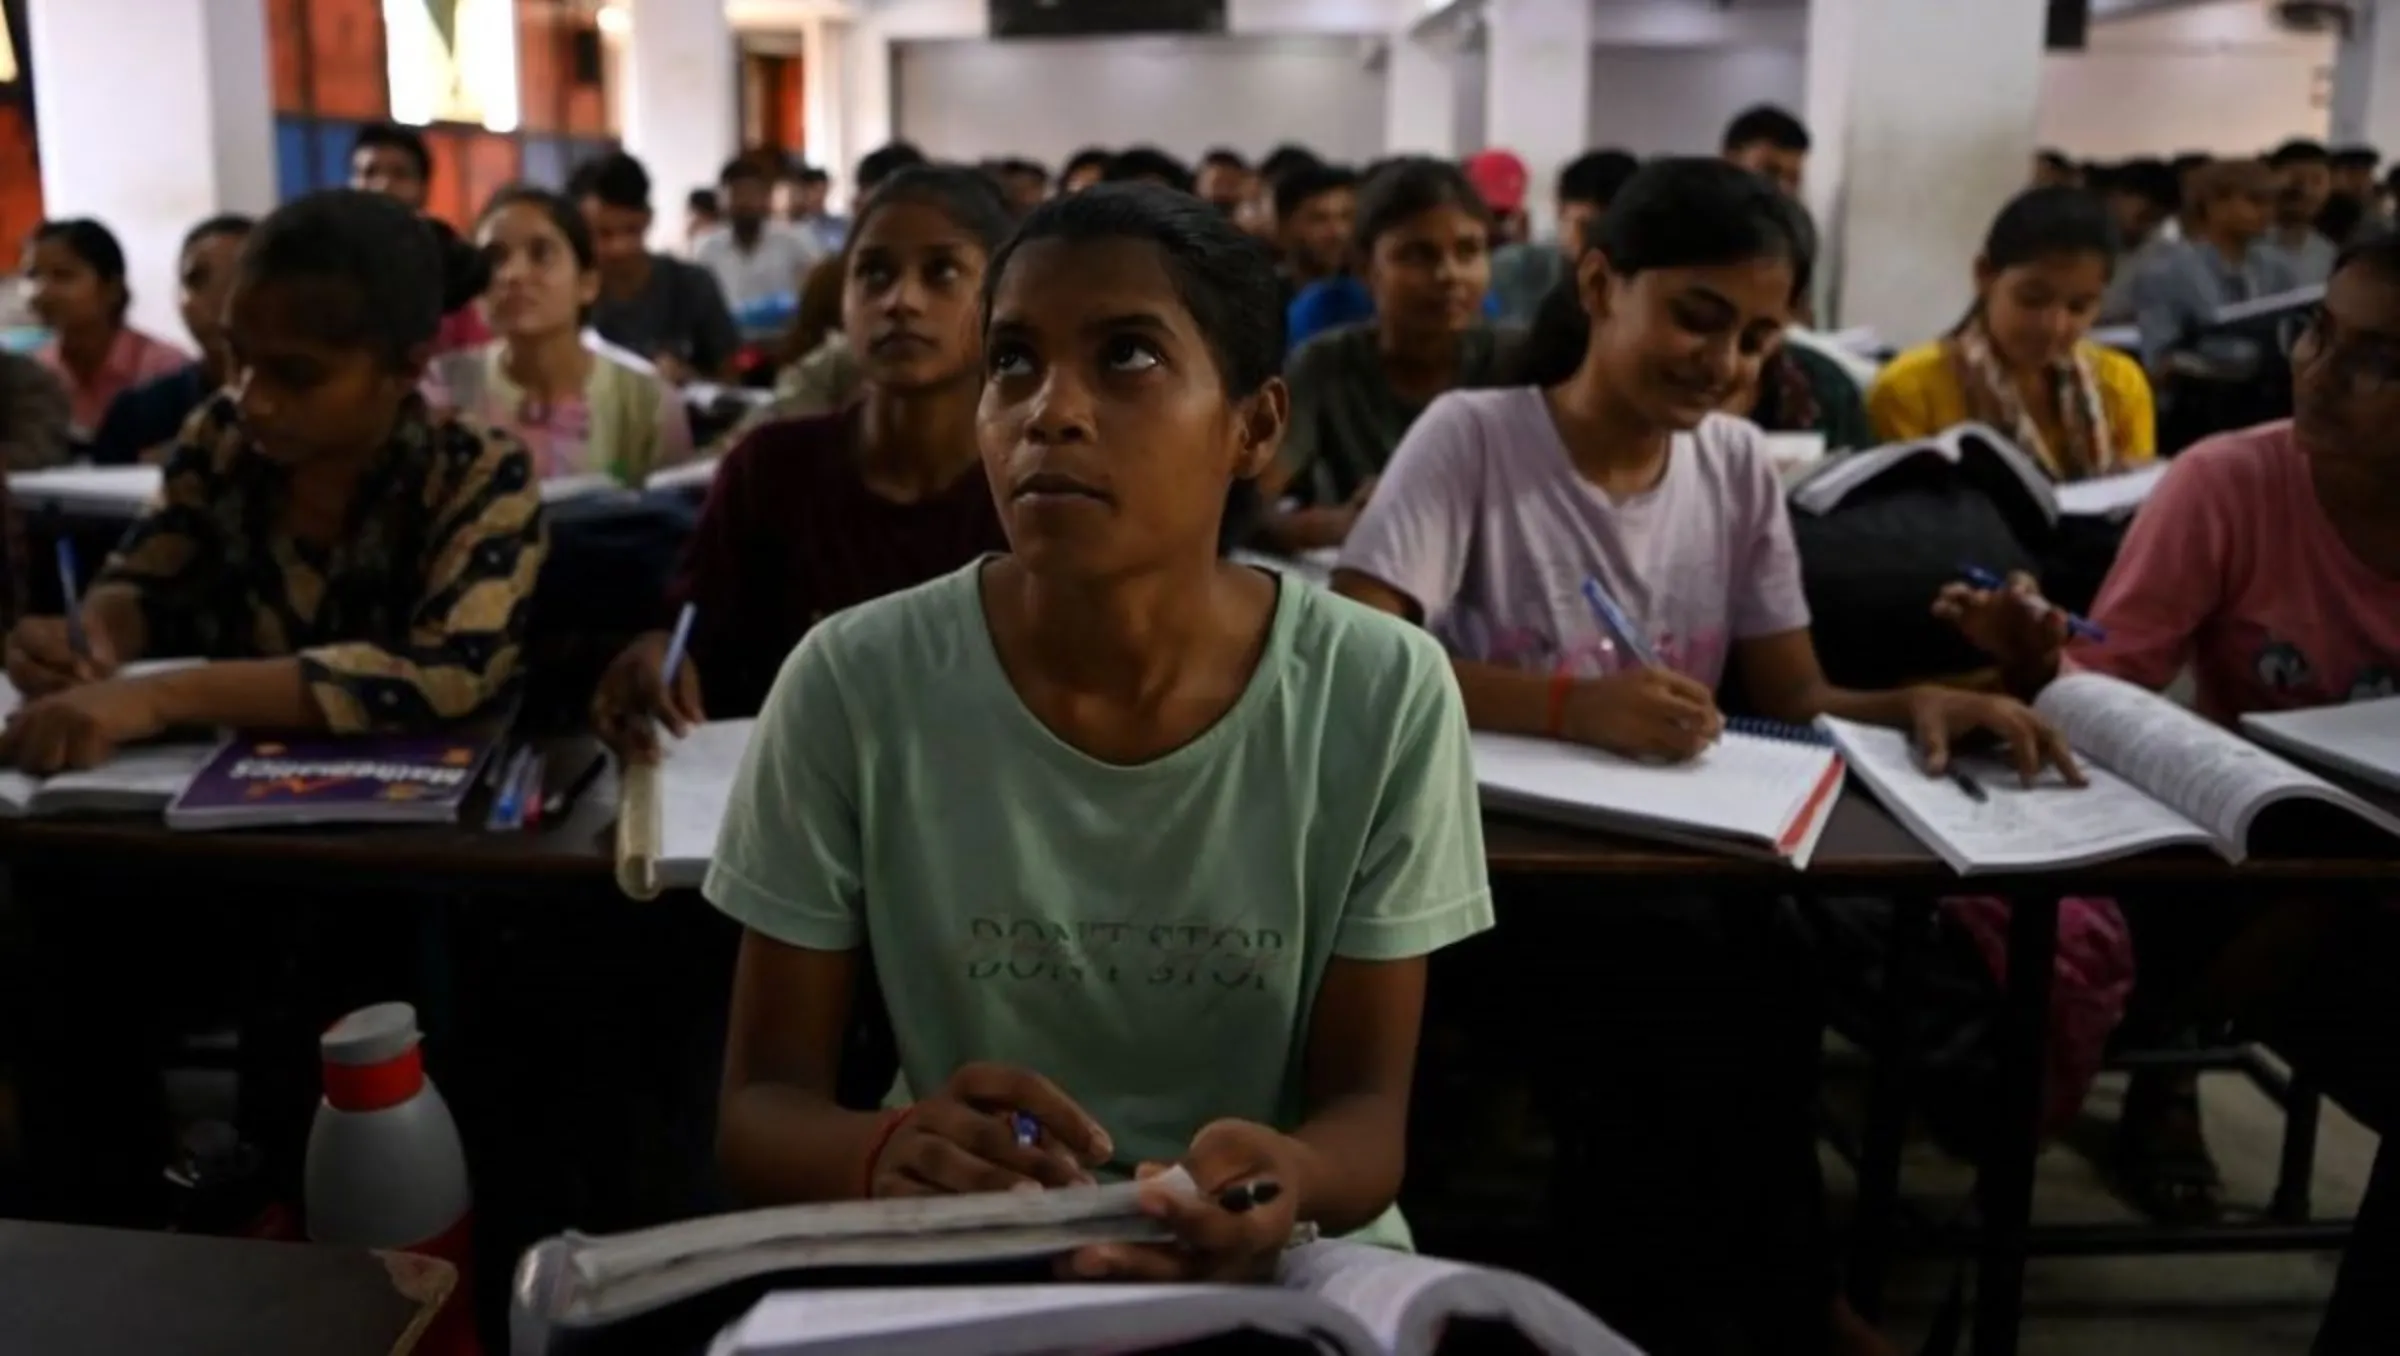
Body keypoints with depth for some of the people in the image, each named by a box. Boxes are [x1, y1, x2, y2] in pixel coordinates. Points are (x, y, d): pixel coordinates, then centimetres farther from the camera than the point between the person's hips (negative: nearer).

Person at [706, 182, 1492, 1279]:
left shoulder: (1384, 697, -12)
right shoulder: (851, 687, -12)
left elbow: (1367, 1104, -7)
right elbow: (759, 1104, -7)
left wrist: (1289, 1182, -28)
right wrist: (887, 1153, -29)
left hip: (1278, 1267, 1)